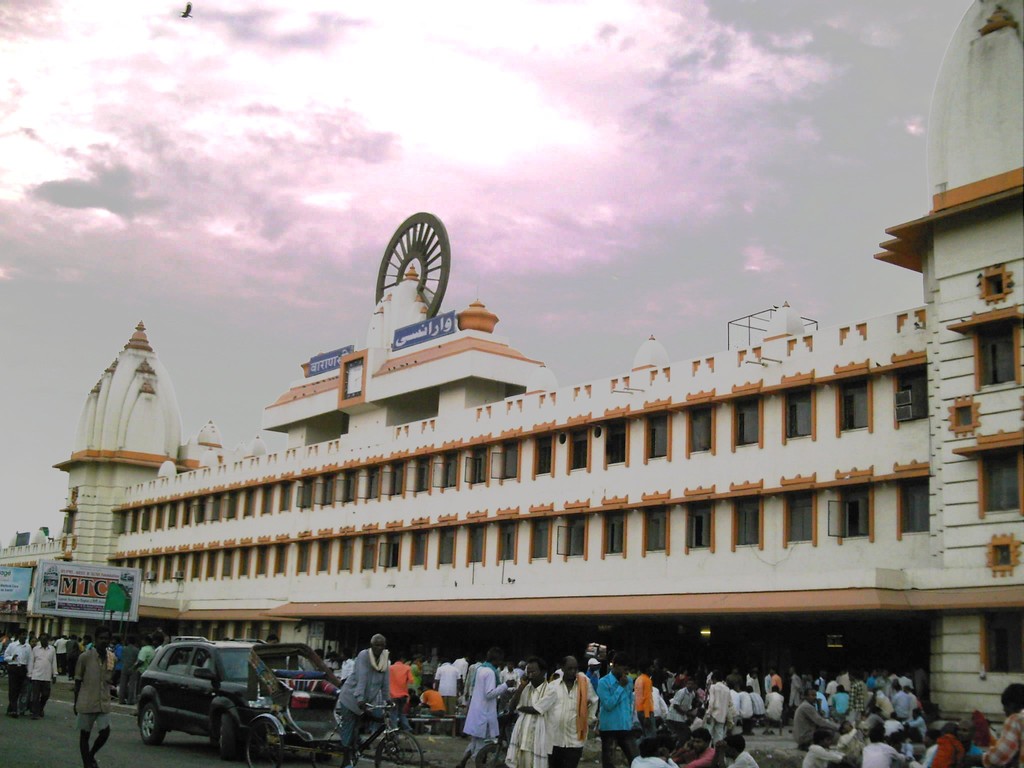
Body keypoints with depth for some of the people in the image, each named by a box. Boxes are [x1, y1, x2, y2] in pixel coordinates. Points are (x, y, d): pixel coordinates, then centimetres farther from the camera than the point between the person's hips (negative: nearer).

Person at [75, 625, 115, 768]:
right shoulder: (85, 657, -8)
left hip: (104, 703, 3)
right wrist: (76, 703, 1)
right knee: (85, 734, 5)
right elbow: (78, 681, -1)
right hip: (86, 703, -3)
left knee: (105, 732, -3)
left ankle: (91, 755, 23)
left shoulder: (112, 658, 4)